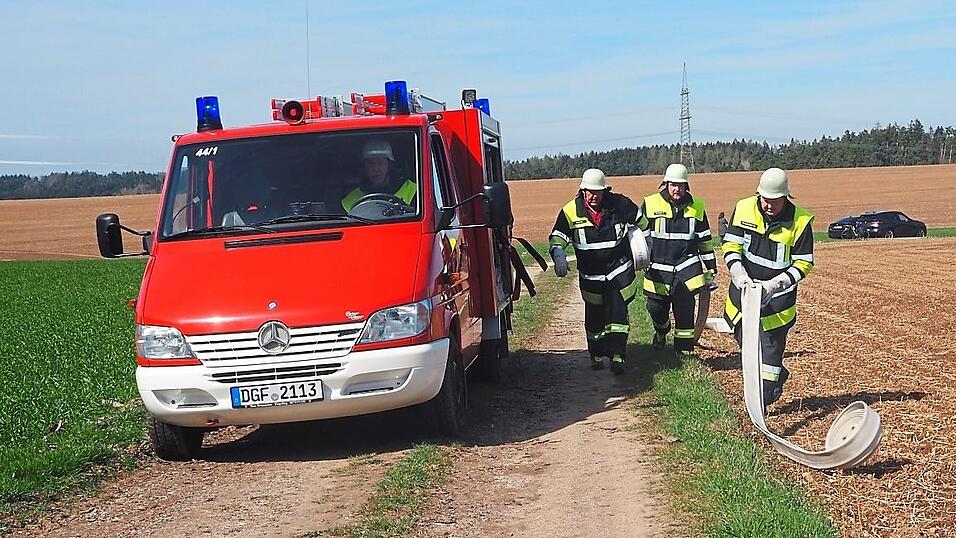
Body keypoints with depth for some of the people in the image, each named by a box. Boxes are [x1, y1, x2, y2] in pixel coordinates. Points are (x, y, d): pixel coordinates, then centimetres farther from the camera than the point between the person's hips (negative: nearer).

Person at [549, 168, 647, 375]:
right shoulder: (570, 211, -9)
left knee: (617, 312, -11)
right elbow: (558, 236, -11)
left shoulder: (619, 204, -8)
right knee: (594, 317, 9)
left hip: (620, 271, -1)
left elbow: (640, 219, 11)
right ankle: (597, 355, 25)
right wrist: (559, 254, -31)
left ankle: (617, 356, -11)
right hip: (590, 276, 1)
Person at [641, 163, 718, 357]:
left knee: (684, 310, -4)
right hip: (658, 269, 0)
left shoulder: (696, 207, 5)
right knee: (656, 308, 7)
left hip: (687, 267, 0)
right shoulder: (650, 204, -1)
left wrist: (711, 269, 12)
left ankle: (684, 350, 6)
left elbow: (705, 241, 12)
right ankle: (661, 332, 41)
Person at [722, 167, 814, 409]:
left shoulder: (800, 221, -13)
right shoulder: (744, 209, -5)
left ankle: (765, 398, 5)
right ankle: (778, 375, 40)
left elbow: (803, 263, -10)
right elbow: (731, 245, -4)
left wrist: (775, 284, -23)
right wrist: (739, 274, -21)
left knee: (771, 347, -7)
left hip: (777, 300, -4)